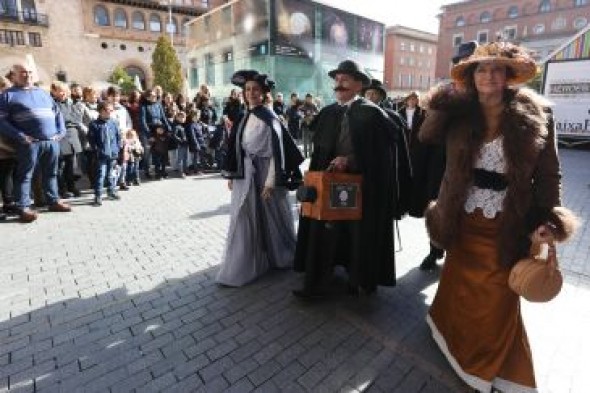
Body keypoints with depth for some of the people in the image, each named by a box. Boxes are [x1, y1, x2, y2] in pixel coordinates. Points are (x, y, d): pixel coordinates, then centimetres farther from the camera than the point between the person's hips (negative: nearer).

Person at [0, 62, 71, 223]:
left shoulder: (43, 93, 22)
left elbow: (57, 112, 22)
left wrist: (61, 131, 6)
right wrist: (20, 136, -15)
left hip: (52, 141, 5)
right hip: (29, 143, -5)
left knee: (51, 173, 12)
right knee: (25, 175, 0)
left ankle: (54, 201, 22)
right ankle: (24, 207, 4)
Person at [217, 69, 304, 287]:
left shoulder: (269, 118, -11)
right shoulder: (245, 117, 10)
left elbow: (276, 151, -15)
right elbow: (237, 148, 13)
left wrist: (271, 182, -19)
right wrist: (232, 175, 12)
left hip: (264, 174, -7)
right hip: (245, 175, 7)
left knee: (269, 218, 5)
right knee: (244, 220, 11)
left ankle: (279, 256, 27)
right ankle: (242, 267, 26)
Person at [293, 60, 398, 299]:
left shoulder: (372, 113, -5)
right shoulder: (326, 113, 8)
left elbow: (377, 152, -10)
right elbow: (318, 150, 10)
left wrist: (348, 160, -18)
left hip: (360, 185, -3)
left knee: (359, 234, 11)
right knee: (324, 232, 2)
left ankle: (360, 280, 32)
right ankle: (317, 283, 14)